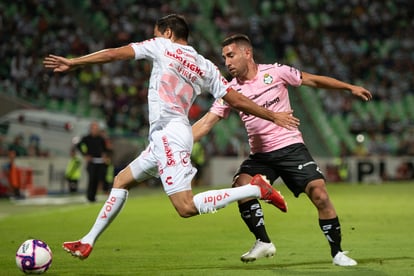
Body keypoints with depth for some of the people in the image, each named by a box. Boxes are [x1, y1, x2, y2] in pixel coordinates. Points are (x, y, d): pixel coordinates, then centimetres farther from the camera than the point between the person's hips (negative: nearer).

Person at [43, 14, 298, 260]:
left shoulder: (162, 47, 2)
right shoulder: (205, 66, 16)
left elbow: (114, 54, 3)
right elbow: (236, 100, 11)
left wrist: (73, 62, 13)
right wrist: (273, 116, 21)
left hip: (168, 135, -9)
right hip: (166, 139, 9)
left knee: (186, 207, -15)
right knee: (121, 181, 19)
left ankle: (256, 189, -18)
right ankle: (87, 243, 21)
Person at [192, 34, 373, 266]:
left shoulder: (275, 72, -5)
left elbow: (313, 80, 6)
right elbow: (206, 122, -2)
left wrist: (350, 87, 7)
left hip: (291, 147, -2)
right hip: (260, 155, 2)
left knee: (319, 193, -15)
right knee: (241, 185, -24)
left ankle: (337, 252, -1)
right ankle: (264, 242, -12)